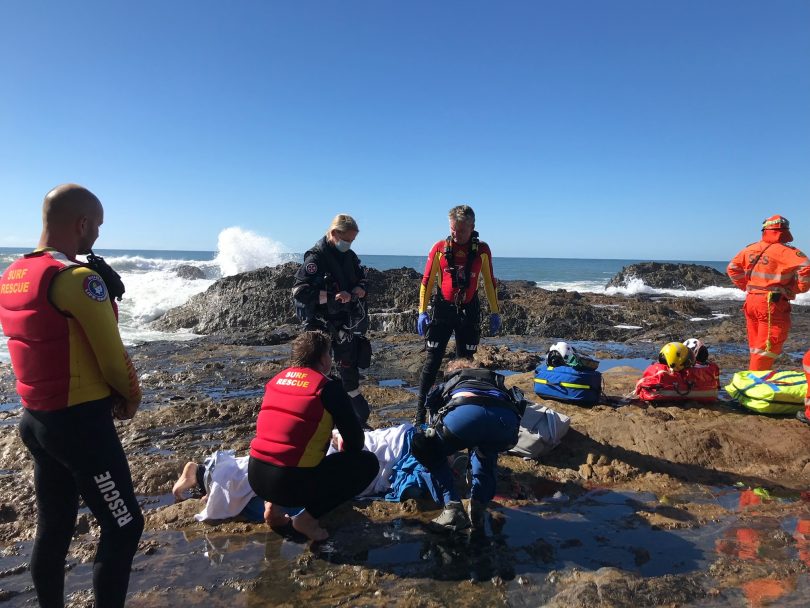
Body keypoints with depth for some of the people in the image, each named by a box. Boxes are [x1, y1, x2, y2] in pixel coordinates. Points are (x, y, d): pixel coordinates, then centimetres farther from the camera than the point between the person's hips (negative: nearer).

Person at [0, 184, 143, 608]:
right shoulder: (77, 278, -20)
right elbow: (112, 356, -17)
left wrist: (107, 393, 10)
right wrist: (131, 397, 3)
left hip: (36, 418, 9)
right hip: (79, 423, -9)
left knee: (53, 528, 20)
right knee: (123, 527, 3)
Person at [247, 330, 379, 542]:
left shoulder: (277, 380, 12)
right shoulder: (328, 387, -6)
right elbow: (355, 438, -1)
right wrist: (344, 455, 23)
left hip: (255, 476, 7)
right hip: (291, 483, -7)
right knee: (368, 463, 6)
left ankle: (274, 504, 19)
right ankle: (308, 518, 2)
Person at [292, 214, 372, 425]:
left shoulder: (349, 256, 8)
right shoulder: (316, 257, -14)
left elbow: (363, 278, 22)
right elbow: (300, 291, -22)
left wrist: (361, 288, -2)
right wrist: (333, 296, -27)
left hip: (347, 325, 7)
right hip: (323, 326, -7)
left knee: (349, 367, 16)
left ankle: (359, 417, 30)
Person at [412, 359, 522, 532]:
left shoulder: (448, 384, 41)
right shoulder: (493, 381, 46)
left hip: (466, 413, -3)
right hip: (507, 419, 3)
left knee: (426, 450, 24)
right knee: (484, 452, 36)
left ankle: (453, 507, 11)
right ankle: (478, 508, 17)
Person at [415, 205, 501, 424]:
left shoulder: (482, 250, -3)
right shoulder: (440, 248, -5)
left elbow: (489, 282, 7)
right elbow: (427, 280, -1)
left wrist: (494, 312, 8)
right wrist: (422, 311, -5)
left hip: (469, 311, 1)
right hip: (442, 309, -1)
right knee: (432, 361, -1)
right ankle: (420, 413, 4)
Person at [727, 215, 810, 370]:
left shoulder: (751, 248, 7)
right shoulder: (785, 251, -11)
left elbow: (732, 268, 15)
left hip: (751, 301, 7)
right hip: (772, 303, -7)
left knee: (756, 346, 17)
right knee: (768, 346, -1)